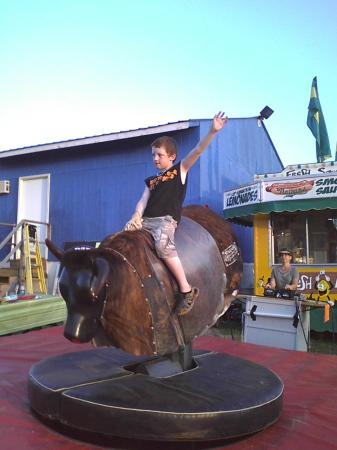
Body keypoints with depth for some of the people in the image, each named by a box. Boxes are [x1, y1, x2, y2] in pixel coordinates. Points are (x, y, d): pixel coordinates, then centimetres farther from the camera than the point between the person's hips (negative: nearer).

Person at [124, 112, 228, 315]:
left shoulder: (180, 170, 12)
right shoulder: (151, 181, 26)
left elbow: (197, 151, 0)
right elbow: (143, 201, 15)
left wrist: (213, 131, -12)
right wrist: (137, 216, -6)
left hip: (167, 220, -6)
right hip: (146, 220, 6)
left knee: (163, 245, -35)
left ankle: (187, 290, -26)